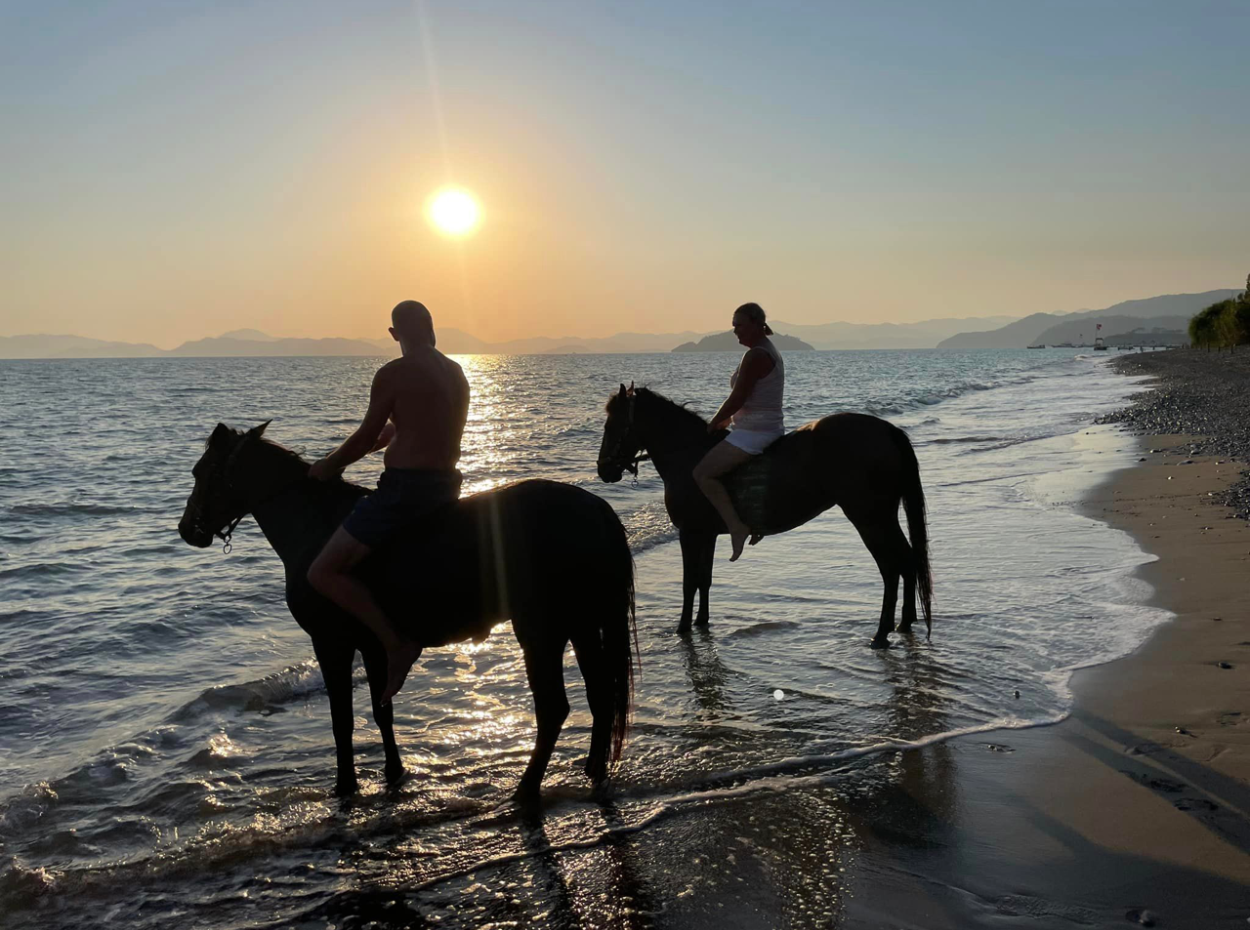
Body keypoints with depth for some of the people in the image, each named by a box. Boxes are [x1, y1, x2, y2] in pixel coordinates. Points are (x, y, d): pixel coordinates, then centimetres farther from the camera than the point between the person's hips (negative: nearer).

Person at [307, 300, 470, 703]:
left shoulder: (392, 374, -11)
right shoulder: (457, 374, 13)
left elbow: (368, 437, -6)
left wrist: (328, 466, 14)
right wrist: (344, 455, 27)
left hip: (404, 488, -9)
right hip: (446, 486, 9)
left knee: (323, 572, -5)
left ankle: (396, 643, -13)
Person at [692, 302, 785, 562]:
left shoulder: (755, 355, -18)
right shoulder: (769, 350, 15)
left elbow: (737, 399, -19)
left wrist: (712, 425, -6)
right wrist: (727, 420, 18)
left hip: (753, 432, -11)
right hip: (771, 427, 11)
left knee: (702, 473, -13)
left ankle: (736, 526, -16)